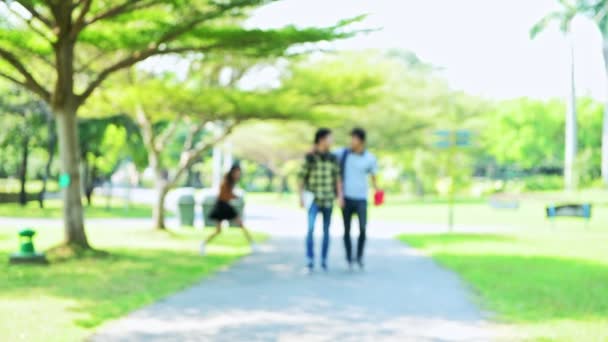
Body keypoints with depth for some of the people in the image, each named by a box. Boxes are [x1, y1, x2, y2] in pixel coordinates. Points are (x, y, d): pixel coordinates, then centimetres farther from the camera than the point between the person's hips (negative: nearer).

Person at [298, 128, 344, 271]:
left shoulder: (333, 158, 4)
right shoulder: (309, 157, -5)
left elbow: (337, 178, 3)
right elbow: (301, 178, -3)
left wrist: (340, 196, -7)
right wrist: (301, 197, -9)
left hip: (328, 199, 3)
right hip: (313, 198, -3)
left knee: (326, 231, 6)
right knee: (311, 228, -17)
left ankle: (324, 260, 15)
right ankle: (310, 260, -14)